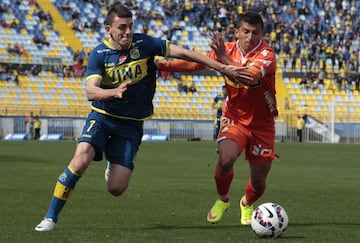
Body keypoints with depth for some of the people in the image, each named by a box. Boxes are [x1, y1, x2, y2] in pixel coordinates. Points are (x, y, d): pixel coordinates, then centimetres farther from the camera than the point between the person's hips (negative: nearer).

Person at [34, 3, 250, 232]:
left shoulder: (143, 44, -7)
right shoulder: (99, 54, -8)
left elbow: (184, 53, -5)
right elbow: (91, 91, -21)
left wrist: (222, 68, -7)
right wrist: (115, 92, -42)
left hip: (131, 123, 1)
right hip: (102, 117, -1)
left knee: (116, 188, -9)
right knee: (81, 160, -28)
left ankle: (113, 166, 30)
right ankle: (51, 217, -13)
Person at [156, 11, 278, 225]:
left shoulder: (266, 55, -19)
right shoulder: (227, 49, -5)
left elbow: (250, 77, -37)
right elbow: (196, 63, 1)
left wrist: (224, 58, -43)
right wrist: (162, 65, -9)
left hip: (262, 124, -1)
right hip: (234, 118, 2)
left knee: (258, 181, 6)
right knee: (226, 159, -27)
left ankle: (247, 204, 43)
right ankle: (222, 200, 3)